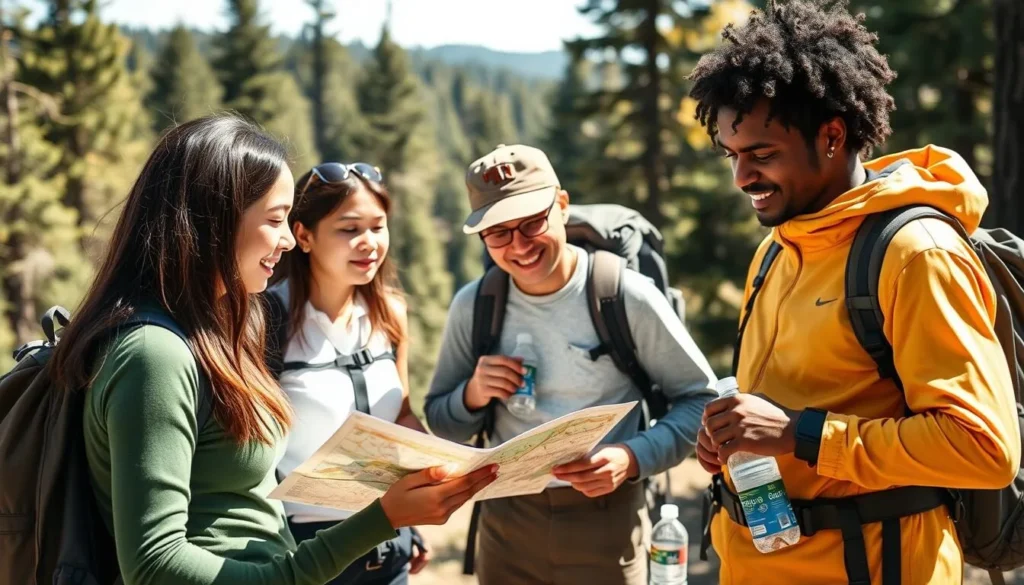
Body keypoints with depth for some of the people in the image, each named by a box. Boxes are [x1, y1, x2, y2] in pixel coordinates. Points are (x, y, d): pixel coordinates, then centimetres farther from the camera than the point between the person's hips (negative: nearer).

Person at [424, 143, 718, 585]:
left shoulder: (626, 296, -12)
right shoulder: (473, 306, -2)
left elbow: (701, 399, -6)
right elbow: (439, 421, 8)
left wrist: (633, 459, -21)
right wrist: (473, 395, -14)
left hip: (604, 521, -3)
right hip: (506, 522, 3)